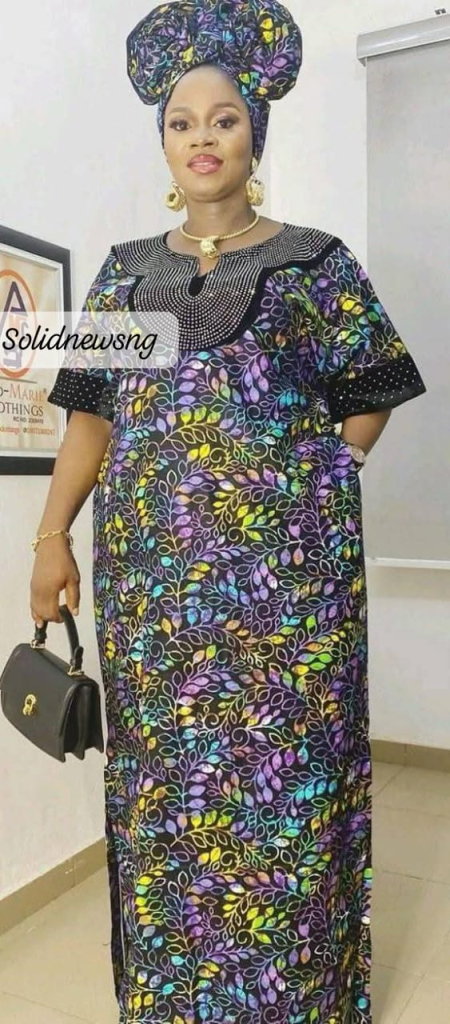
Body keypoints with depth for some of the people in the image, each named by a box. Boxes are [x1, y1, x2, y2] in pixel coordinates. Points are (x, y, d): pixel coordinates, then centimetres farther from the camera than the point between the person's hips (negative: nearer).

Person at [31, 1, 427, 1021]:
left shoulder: (314, 261, 6)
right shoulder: (128, 270, 14)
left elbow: (369, 395, 11)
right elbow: (91, 411, 9)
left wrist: (314, 481, 0)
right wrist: (52, 536, 1)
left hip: (283, 566, -3)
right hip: (152, 568, 3)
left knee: (280, 772, 3)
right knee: (163, 776, 9)